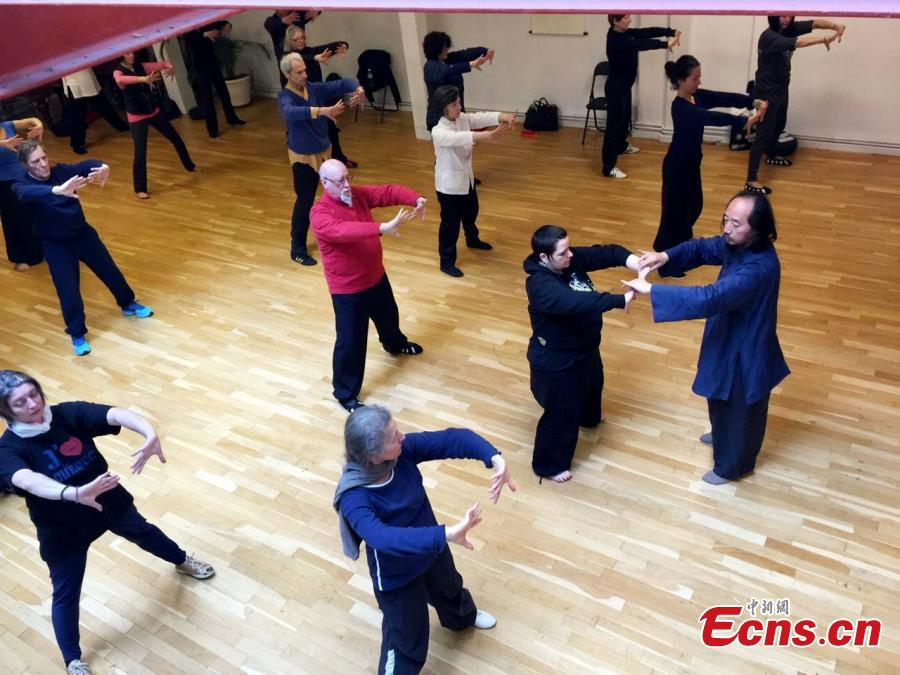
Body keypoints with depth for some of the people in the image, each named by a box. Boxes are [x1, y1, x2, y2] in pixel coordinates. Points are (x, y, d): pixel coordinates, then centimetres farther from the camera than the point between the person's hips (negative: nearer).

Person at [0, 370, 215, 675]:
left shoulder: (68, 413, -19)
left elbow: (117, 414, -35)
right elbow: (29, 481, -46)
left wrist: (150, 434, -56)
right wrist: (75, 494, -65)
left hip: (108, 500, 3)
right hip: (62, 529, -3)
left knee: (142, 531, 28)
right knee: (65, 594, 12)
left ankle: (182, 561, 60)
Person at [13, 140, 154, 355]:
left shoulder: (60, 171, -8)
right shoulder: (22, 185, -17)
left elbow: (85, 165, -24)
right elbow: (28, 193, -42)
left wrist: (103, 167, -49)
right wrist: (58, 190, -61)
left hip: (83, 233, 3)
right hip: (55, 245, -3)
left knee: (110, 271, 15)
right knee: (68, 291, -4)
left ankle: (128, 304, 42)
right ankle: (77, 334, 16)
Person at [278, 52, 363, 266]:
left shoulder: (314, 88, -4)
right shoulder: (285, 97, -20)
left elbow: (341, 83, -9)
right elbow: (291, 113, -43)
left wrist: (357, 88, -32)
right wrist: (322, 110, -56)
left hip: (324, 151, 6)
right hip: (303, 157, -6)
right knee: (305, 201, -1)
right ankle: (297, 248, 10)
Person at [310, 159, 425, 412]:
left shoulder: (358, 194, -3)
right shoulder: (320, 214, -26)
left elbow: (389, 192, -4)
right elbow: (344, 230, -44)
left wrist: (416, 199, -23)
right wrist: (382, 228, -53)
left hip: (376, 276, 8)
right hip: (347, 288, -8)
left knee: (388, 316, 33)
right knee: (350, 341, 3)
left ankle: (395, 344, 66)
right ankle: (345, 394, 21)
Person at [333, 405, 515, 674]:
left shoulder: (403, 450, -25)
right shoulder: (354, 498, -40)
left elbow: (454, 438, -25)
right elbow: (383, 538, -54)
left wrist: (496, 459, -42)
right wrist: (446, 533, -63)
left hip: (430, 548, 7)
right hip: (396, 576, -6)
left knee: (449, 589, 38)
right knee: (407, 644, 16)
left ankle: (463, 617, 73)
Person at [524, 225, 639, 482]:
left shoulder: (570, 259, -11)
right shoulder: (540, 285, -36)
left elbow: (605, 253, -13)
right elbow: (576, 302, -50)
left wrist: (633, 261, -32)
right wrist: (621, 300, -52)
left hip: (584, 347, 9)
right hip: (557, 361, -9)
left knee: (592, 385, 36)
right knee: (562, 413, 10)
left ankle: (589, 417, 70)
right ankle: (549, 465, 34)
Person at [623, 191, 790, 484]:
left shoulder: (759, 268, -39)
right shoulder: (738, 244, -11)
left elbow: (710, 298, -46)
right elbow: (703, 248, 5)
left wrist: (650, 289, -44)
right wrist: (666, 256, -15)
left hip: (746, 351, -9)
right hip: (730, 340, 9)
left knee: (740, 410, 17)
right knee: (721, 400, 32)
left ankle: (732, 465, 42)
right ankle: (723, 436, 61)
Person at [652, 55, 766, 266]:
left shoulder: (698, 96, 2)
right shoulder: (681, 107, -26)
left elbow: (726, 98, -6)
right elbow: (711, 117, -39)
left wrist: (754, 102, -21)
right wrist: (744, 121, -47)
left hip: (692, 162, 9)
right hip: (677, 165, -9)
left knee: (694, 205, 23)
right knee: (676, 210, -1)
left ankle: (682, 242, 45)